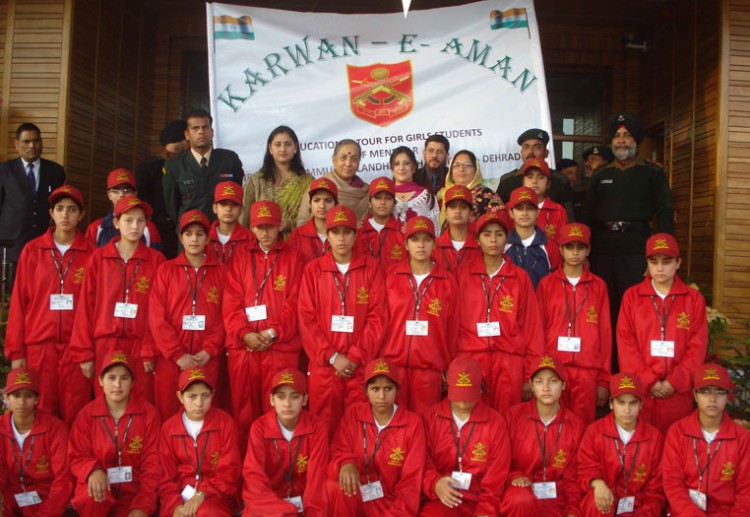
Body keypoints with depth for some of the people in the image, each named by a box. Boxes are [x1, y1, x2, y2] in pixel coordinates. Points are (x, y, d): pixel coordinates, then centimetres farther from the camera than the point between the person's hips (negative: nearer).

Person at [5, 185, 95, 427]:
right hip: (38, 347, 1)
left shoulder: (91, 255, 4)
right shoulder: (32, 251, 6)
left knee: (75, 419, 1)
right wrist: (15, 351, 0)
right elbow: (19, 302, 4)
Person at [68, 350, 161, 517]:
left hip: (133, 489, 0)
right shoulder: (86, 414, -1)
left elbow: (152, 463, -5)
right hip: (99, 486, 1)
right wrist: (94, 470, -22)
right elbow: (77, 457, 2)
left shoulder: (148, 413, -4)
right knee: (92, 498, -31)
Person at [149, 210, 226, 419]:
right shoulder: (166, 270, 6)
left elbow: (225, 316, 4)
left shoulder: (220, 272, 9)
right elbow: (157, 317, -1)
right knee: (168, 415, 2)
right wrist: (177, 354, -9)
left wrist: (209, 350, -8)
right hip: (170, 358, 0)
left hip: (207, 359, 1)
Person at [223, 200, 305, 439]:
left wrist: (272, 333, -12)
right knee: (244, 410, 7)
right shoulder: (241, 260, 14)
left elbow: (295, 303, -1)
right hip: (242, 346, 3)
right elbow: (231, 302, 5)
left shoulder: (293, 258, 7)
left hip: (281, 346, -2)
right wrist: (244, 333, -11)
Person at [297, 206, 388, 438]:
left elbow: (378, 317, -2)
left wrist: (355, 357, -9)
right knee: (324, 428, 5)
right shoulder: (313, 270, 4)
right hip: (323, 365, 0)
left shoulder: (371, 268, 4)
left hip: (361, 365, 0)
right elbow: (307, 319, -1)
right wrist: (332, 356, -8)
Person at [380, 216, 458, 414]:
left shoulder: (447, 281, 3)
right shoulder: (391, 277, 3)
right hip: (393, 364, 0)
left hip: (430, 368, 0)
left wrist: (449, 368, 9)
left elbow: (451, 328, 6)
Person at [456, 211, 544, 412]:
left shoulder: (520, 277, 6)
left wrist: (530, 374, 3)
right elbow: (454, 321, 5)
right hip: (470, 359, 0)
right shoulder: (463, 274, 5)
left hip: (509, 362, 0)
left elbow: (532, 325, 6)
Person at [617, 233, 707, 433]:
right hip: (639, 388, 0)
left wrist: (675, 381, -8)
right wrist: (648, 380, -9)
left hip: (677, 390, 0)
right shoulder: (632, 296, 5)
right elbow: (626, 343, -1)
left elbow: (698, 347, 1)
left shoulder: (694, 298, 6)